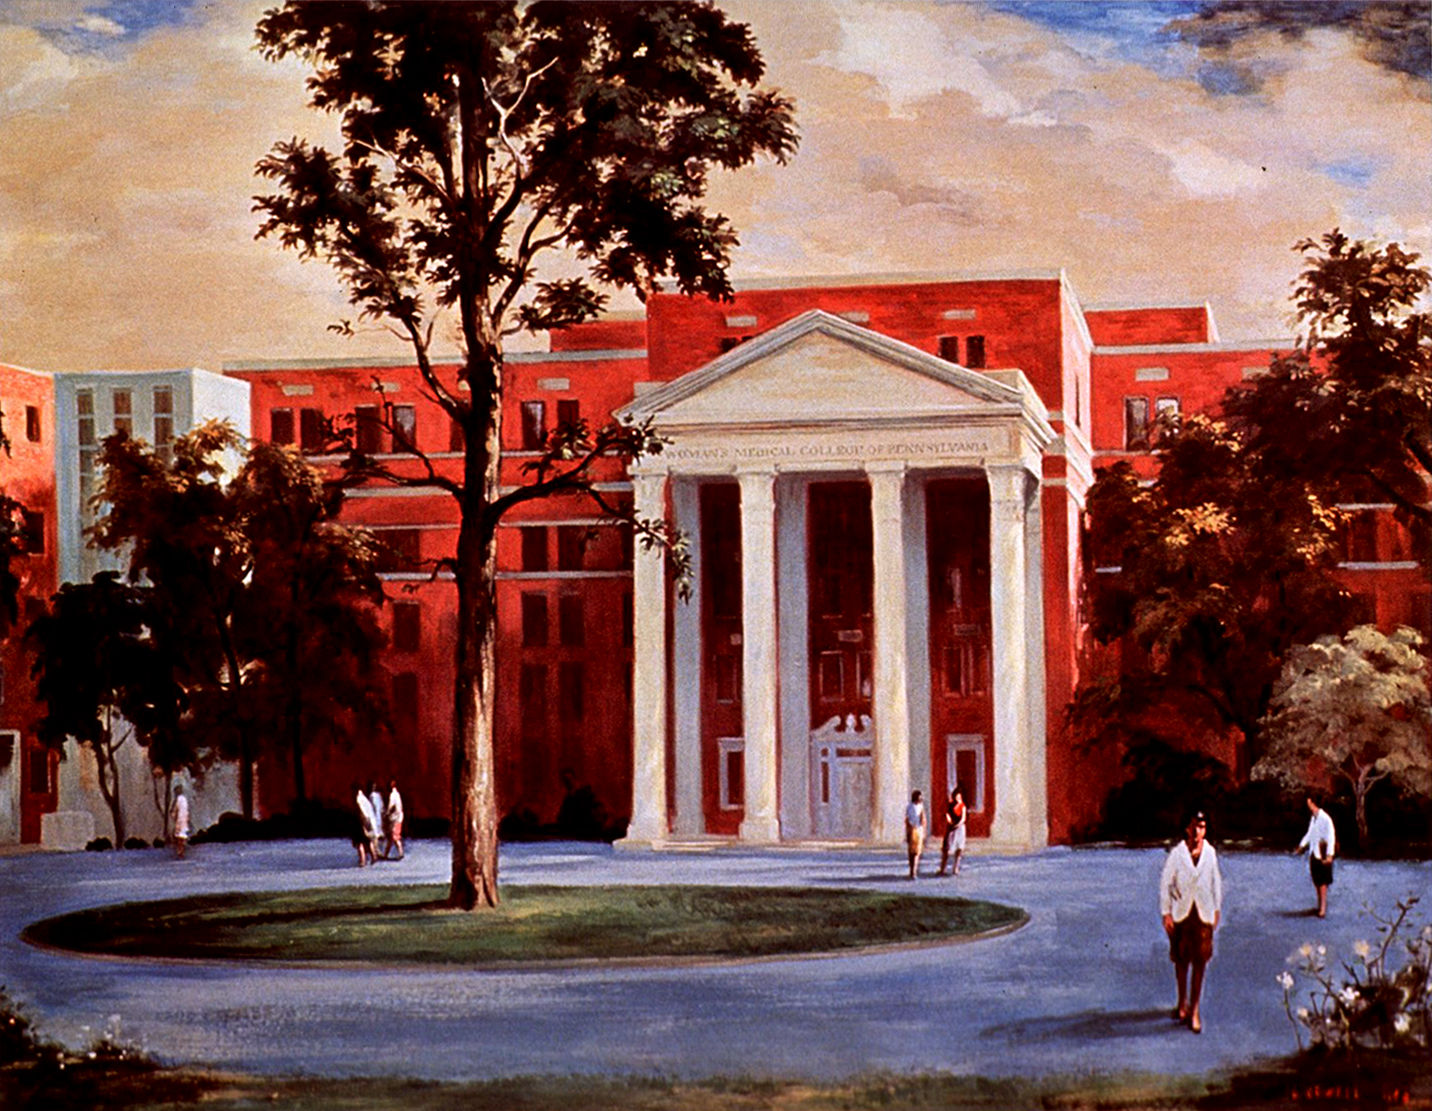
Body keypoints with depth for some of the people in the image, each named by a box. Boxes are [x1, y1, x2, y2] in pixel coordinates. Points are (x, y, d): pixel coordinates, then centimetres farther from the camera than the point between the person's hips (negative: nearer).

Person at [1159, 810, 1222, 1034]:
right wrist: (1166, 913, -5)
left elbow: (1216, 881, 11)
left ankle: (1194, 1010, 4)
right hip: (1181, 913, -1)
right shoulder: (1177, 854, -9)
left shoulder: (1210, 853, -2)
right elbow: (1165, 883, -3)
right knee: (1181, 960, 11)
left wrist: (1217, 909, 13)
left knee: (1200, 962, -2)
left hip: (1203, 914, 1)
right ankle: (1182, 1001, 33)